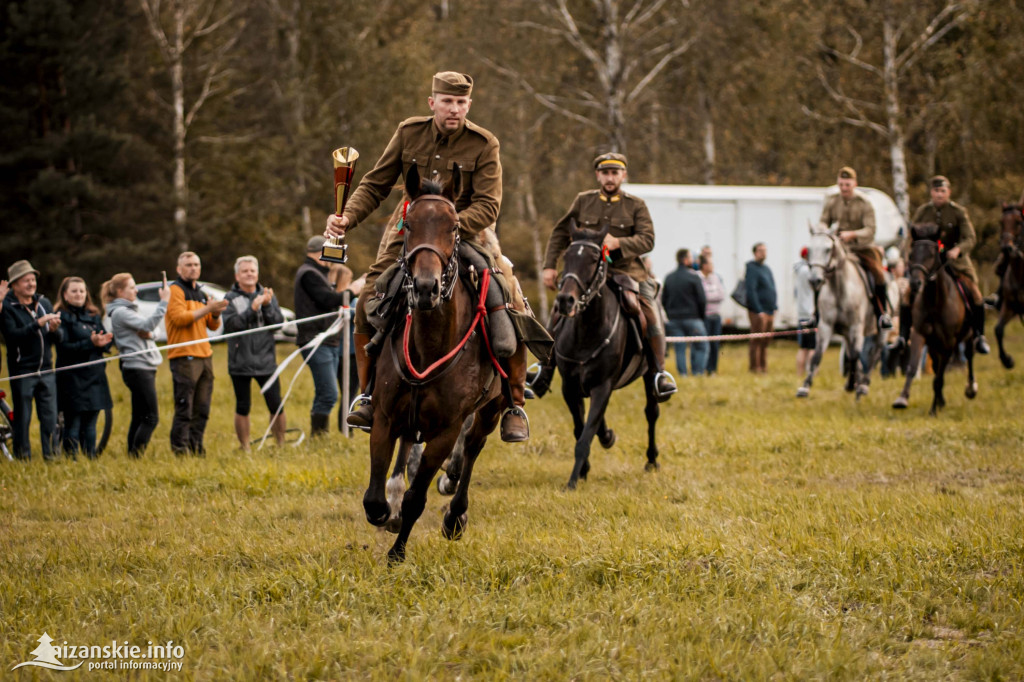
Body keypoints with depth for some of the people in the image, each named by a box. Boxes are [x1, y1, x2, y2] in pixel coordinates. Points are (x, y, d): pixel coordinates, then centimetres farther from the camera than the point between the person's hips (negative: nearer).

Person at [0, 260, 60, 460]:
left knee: (50, 418, 3)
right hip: (22, 371, -4)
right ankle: (23, 458, 6)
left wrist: (54, 329, -11)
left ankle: (51, 457, 8)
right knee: (22, 419, 0)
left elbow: (57, 339, 11)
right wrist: (38, 324, -25)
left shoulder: (44, 303, 11)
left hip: (46, 370, 4)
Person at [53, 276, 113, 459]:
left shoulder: (94, 316, 16)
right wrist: (90, 343, -24)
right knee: (72, 423, -5)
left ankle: (91, 458, 14)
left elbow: (106, 339, 14)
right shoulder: (62, 317, -4)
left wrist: (105, 341, -11)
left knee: (90, 423, 9)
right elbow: (63, 347, -15)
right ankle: (71, 461, -3)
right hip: (72, 377, -6)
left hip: (95, 376, 6)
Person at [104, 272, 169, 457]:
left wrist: (148, 333, -1)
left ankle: (132, 457, 11)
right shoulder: (120, 312, -12)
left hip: (145, 368, 10)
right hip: (137, 368, -10)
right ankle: (136, 456, -13)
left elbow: (147, 330, 22)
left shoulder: (129, 310, 19)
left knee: (139, 417, 10)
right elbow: (148, 324, -24)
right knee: (151, 417, -13)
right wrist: (164, 302, -24)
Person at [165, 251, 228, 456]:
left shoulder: (200, 293, 22)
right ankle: (180, 450, -8)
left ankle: (196, 448, 14)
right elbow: (179, 318, -16)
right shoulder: (175, 290, -3)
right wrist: (206, 309, -18)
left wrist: (215, 314, 0)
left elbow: (213, 325, 22)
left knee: (202, 409, 9)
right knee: (184, 409, -9)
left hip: (204, 355, 8)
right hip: (184, 357, -8)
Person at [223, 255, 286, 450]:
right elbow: (230, 325, -13)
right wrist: (252, 309, -20)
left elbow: (279, 322, -1)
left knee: (276, 405, 0)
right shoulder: (230, 299, 1)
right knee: (243, 408, 4)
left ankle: (281, 445, 12)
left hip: (266, 361, 2)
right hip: (240, 363, -2)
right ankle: (245, 449, 13)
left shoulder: (267, 295, 9)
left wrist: (267, 306, -16)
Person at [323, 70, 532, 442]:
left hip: (467, 231, -2)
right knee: (369, 303, -16)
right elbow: (375, 185, 3)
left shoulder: (484, 144, -11)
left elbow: (488, 205, -18)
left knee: (511, 306, -17)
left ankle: (514, 403, -1)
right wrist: (347, 217, -15)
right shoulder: (409, 132, -4)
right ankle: (368, 393, 3)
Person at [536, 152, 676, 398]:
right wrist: (549, 266, 5)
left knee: (650, 314, -19)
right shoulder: (583, 201, 10)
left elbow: (647, 240, -5)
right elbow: (560, 233, 15)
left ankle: (660, 371, -7)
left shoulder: (636, 206, 5)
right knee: (558, 314, -11)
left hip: (626, 271, -1)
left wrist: (617, 243, -22)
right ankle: (546, 368, 6)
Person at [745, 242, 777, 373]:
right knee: (757, 341, -6)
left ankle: (764, 367, 16)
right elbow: (751, 291, -16)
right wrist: (759, 311, -20)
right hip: (758, 312, -8)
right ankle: (755, 368, -3)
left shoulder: (767, 269, 18)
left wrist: (775, 308, 14)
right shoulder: (752, 268, -8)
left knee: (765, 342, 11)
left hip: (770, 312, 8)